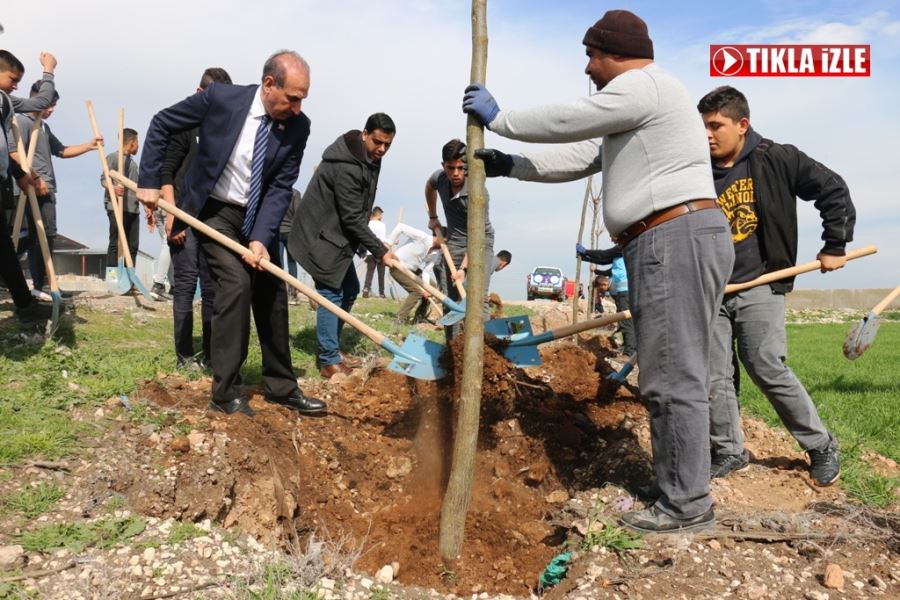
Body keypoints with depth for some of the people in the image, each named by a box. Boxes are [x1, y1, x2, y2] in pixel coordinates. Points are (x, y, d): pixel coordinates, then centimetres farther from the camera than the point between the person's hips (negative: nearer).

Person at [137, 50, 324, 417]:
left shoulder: (298, 126, -13)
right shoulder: (220, 97, -20)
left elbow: (281, 187, -13)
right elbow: (161, 125, -7)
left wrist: (261, 238, -24)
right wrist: (149, 181, -10)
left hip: (259, 217, 4)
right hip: (215, 211, -4)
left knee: (272, 294, 5)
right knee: (236, 284, -18)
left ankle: (281, 387, 19)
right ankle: (226, 392, -6)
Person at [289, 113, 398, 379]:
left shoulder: (369, 158, 5)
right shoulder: (346, 166, -27)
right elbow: (352, 218, -25)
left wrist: (378, 246, 15)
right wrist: (380, 251, -21)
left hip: (338, 234, 10)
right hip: (321, 236, -10)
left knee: (349, 290, 14)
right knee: (330, 294, -9)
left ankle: (329, 350, 24)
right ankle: (329, 361, -2)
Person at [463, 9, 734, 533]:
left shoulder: (642, 85, -7)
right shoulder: (636, 106, 26)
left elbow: (562, 123, -7)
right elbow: (576, 158, 24)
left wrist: (497, 118, 7)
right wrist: (507, 165, 22)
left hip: (676, 239, -11)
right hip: (669, 246, 11)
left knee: (674, 378, -7)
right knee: (671, 376, 12)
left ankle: (688, 505, 1)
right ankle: (681, 493, 21)